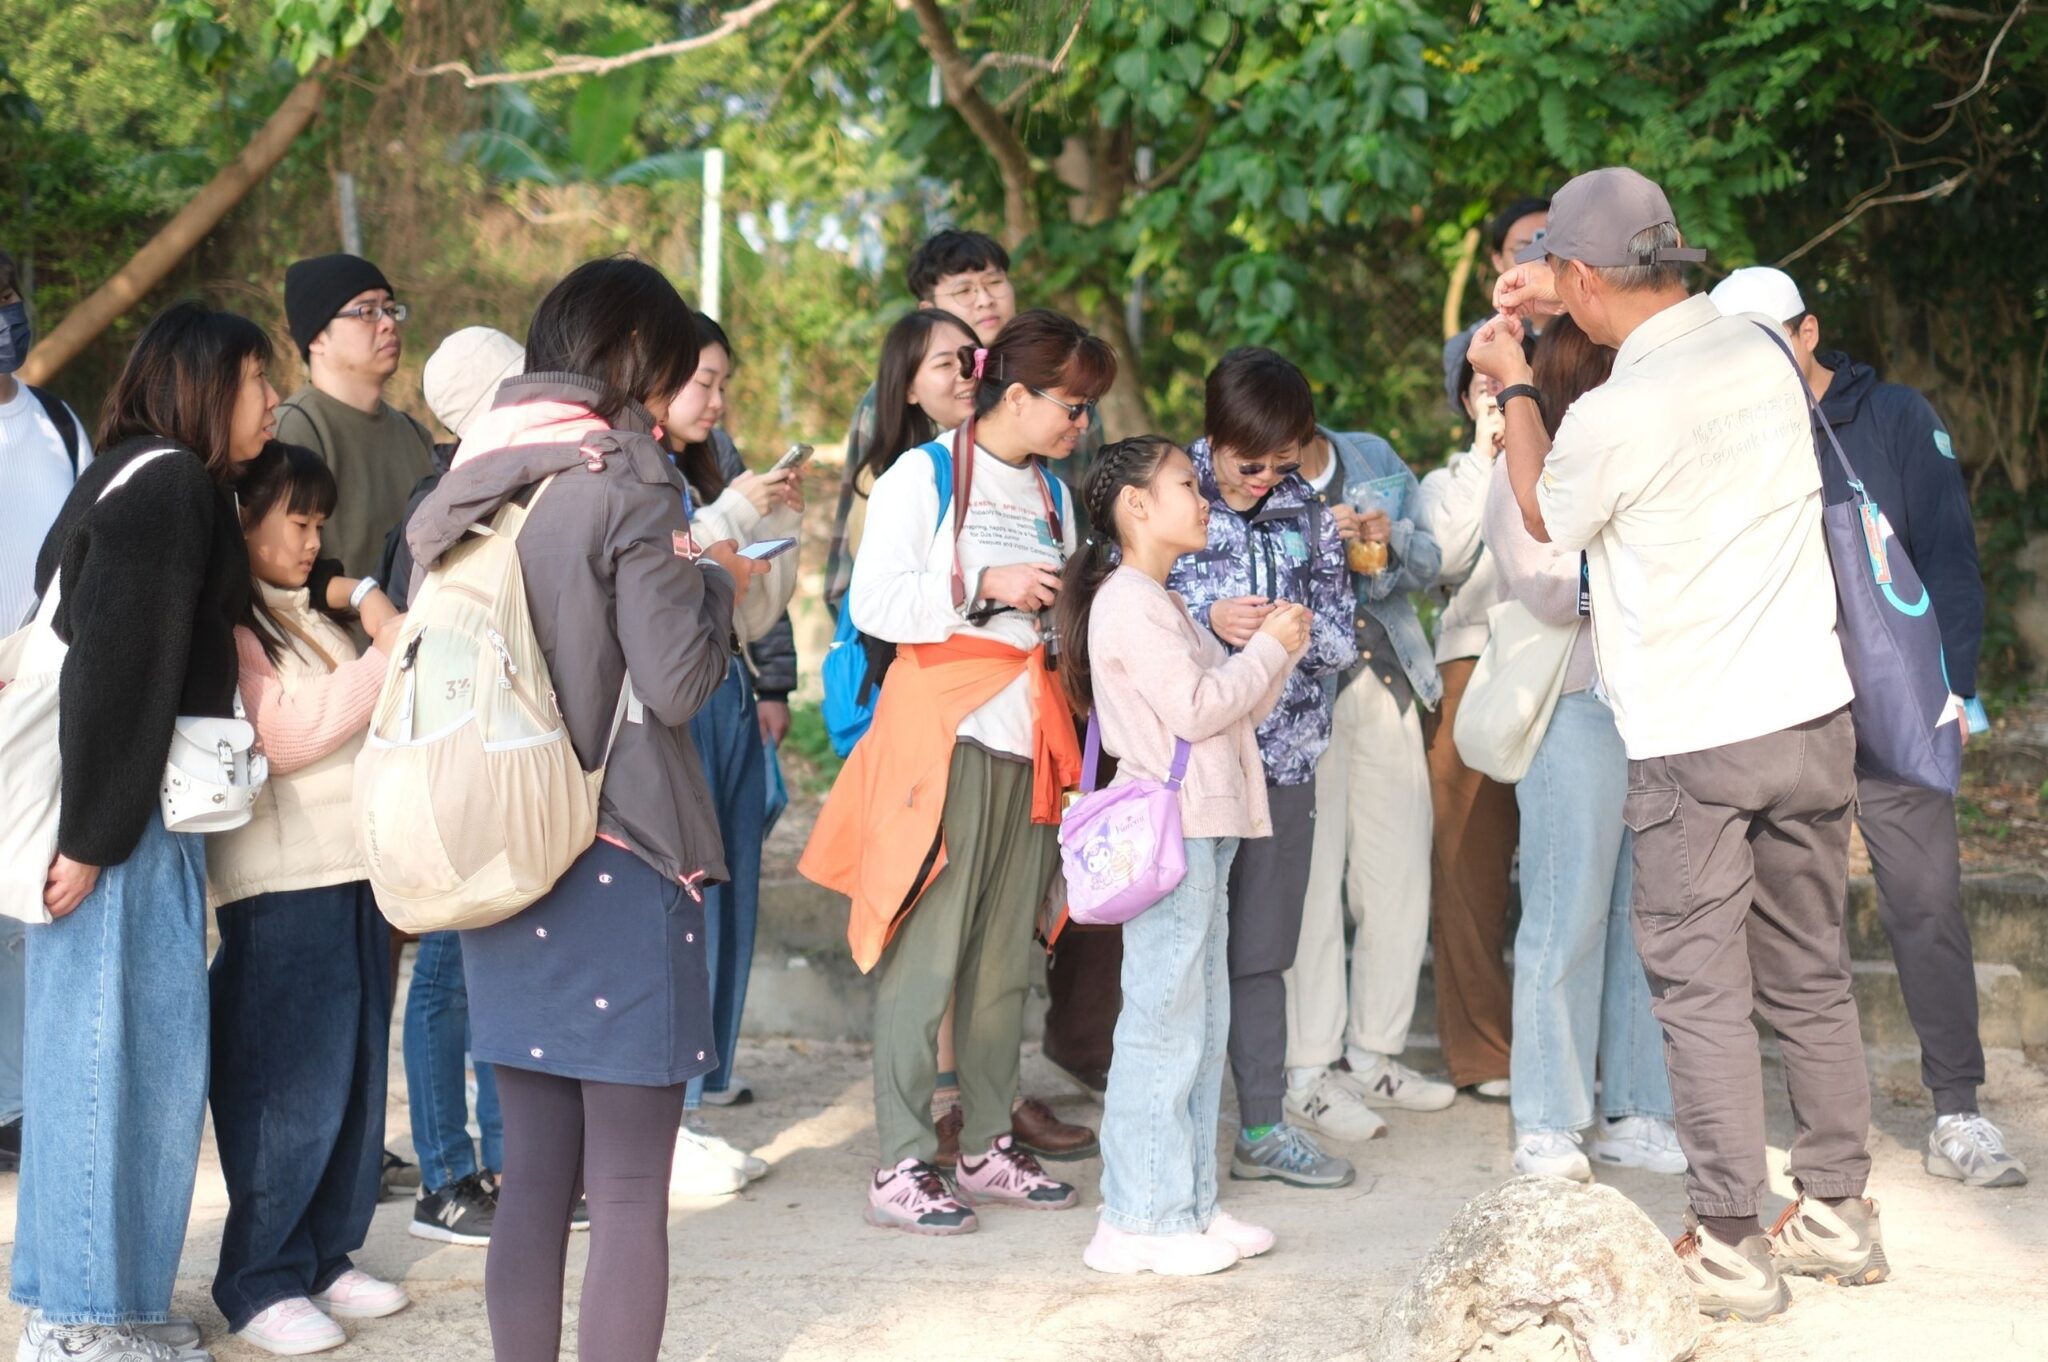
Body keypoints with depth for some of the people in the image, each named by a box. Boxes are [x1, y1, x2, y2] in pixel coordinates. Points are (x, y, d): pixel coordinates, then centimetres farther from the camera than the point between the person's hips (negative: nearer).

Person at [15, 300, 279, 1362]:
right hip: (124, 816, -10)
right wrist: (91, 833, -21)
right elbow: (119, 663, -19)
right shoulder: (171, 482, -13)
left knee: (95, 1047, 15)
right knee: (123, 1044, -4)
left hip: (130, 809, 10)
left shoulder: (134, 477, 17)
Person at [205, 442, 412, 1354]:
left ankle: (324, 1259, 20)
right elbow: (282, 735, -18)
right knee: (289, 1090, -5)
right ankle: (260, 1284, 3)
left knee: (354, 1077, 11)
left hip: (350, 874, 9)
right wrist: (386, 659, -15)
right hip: (280, 888, -9)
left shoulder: (304, 615, 20)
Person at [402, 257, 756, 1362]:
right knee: (629, 1197, -1)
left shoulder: (465, 484, 9)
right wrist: (717, 582, 3)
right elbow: (676, 679, -16)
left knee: (533, 1177, 13)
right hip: (618, 865, -6)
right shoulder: (623, 478, -10)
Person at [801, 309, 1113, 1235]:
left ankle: (987, 1148, 17)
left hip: (1026, 742, 7)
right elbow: (874, 603, -12)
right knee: (925, 953, -7)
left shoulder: (1051, 494, 19)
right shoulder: (923, 477, -3)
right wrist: (984, 588, -18)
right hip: (942, 734, -7)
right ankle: (900, 1167, -3)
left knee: (1006, 956, 8)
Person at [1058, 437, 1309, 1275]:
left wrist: (1276, 651, 9)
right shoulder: (1129, 603, -11)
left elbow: (1235, 711, 23)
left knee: (1200, 1023, 13)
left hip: (1203, 830, 11)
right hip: (1167, 833, -11)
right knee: (1163, 1024, -9)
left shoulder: (1159, 605, 23)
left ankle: (1188, 1205, 18)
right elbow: (1194, 710, -19)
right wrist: (1268, 648, -8)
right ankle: (1138, 1222, -6)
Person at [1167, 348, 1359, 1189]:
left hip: (1282, 754, 4)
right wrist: (1205, 621, -18)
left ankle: (1264, 1127, 18)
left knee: (1261, 950, 10)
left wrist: (1302, 630, -12)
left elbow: (1344, 638, 9)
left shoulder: (1308, 514, 8)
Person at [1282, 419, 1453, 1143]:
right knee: (1309, 879, -9)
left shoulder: (1373, 458, 11)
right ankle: (1309, 1074, -1)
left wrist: (1390, 541, -6)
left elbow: (1429, 563, 15)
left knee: (1399, 877, 8)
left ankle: (1373, 1055, 21)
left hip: (1386, 680, 5)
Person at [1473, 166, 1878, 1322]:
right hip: (1812, 716, 6)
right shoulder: (1764, 354, 2)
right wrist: (1569, 302, 26)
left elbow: (1545, 518, 6)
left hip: (1691, 746, -6)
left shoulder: (1613, 416, -17)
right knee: (1812, 976, 15)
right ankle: (1840, 1214, 23)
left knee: (1704, 992, 2)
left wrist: (1514, 384, 17)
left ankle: (1731, 1246, 5)